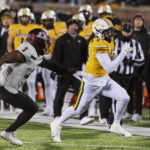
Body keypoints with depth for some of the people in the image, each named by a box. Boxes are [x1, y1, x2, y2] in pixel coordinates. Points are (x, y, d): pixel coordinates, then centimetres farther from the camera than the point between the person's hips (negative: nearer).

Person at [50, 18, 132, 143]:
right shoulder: (99, 46, -30)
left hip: (104, 80, 8)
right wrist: (123, 53, -33)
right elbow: (109, 68, -35)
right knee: (79, 109, 3)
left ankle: (116, 126, 14)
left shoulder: (108, 40, -2)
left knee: (124, 98, -3)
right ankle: (57, 124, 26)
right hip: (92, 82, -8)